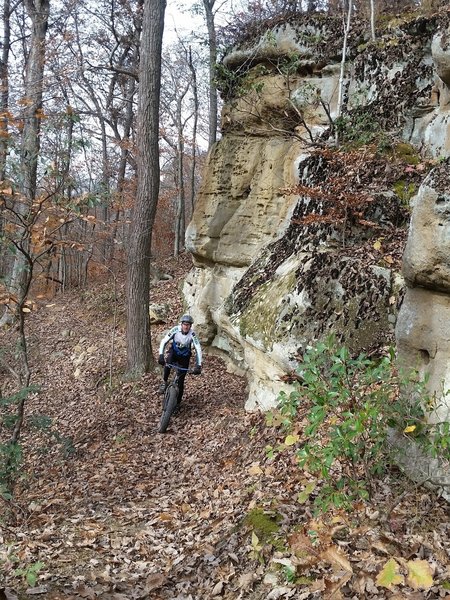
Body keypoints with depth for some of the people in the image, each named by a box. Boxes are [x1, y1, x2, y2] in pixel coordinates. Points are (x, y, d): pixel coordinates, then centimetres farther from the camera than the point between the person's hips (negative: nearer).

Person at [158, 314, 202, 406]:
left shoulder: (192, 334, -27)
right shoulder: (175, 330, -24)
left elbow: (198, 349, -29)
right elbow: (163, 342, -24)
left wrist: (198, 365, -39)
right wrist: (161, 355, -38)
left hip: (184, 357, 0)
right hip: (174, 352, 0)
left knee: (181, 381, -2)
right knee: (168, 363, -35)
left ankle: (177, 402, 16)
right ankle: (164, 382, -11)